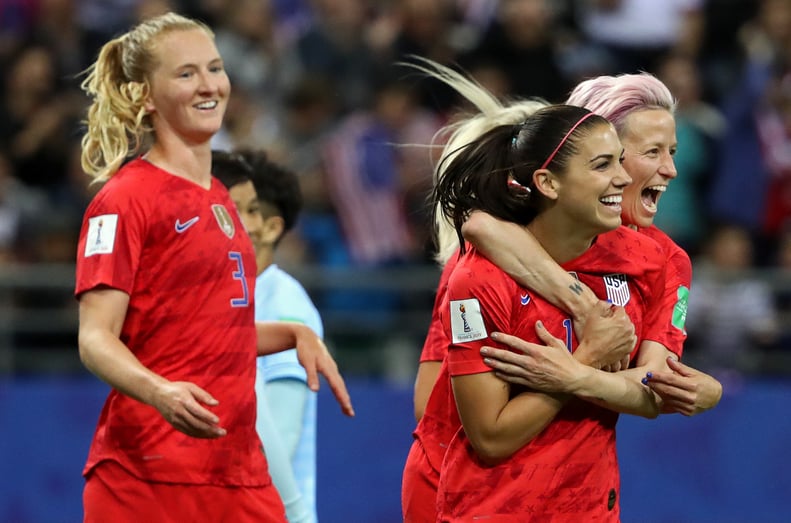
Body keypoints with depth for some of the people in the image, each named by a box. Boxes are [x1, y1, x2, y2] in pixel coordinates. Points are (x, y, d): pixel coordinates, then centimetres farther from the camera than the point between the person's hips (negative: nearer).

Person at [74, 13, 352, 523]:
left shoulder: (218, 199, 18)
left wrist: (295, 334, 13)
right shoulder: (125, 198, -6)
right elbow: (96, 337, -14)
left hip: (239, 471, 7)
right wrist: (159, 392, -31)